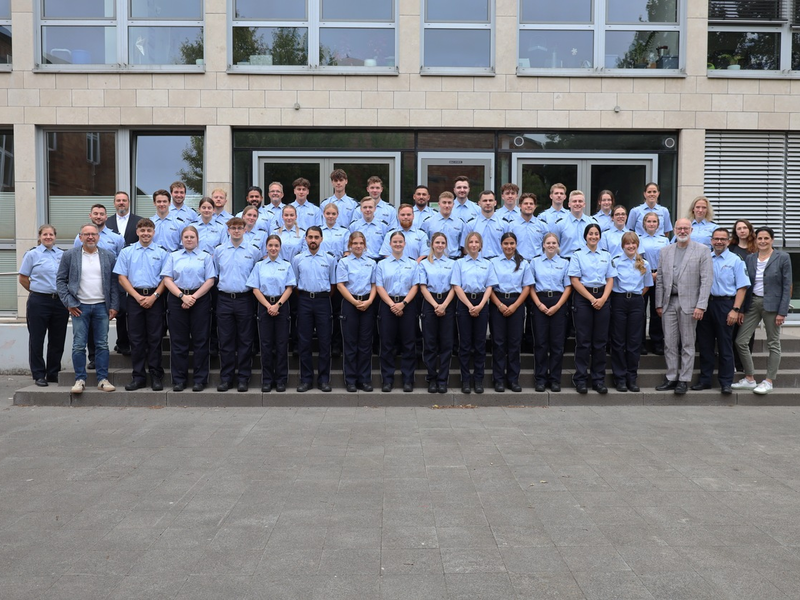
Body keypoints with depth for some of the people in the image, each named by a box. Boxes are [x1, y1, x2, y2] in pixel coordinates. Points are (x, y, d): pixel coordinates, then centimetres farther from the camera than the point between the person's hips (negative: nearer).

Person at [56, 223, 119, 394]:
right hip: (79, 307, -1)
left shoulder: (108, 256, 5)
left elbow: (114, 282, 5)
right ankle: (80, 379, 9)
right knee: (78, 346, 0)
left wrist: (114, 306, -1)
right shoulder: (69, 255, 3)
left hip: (102, 306, 1)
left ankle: (103, 379, 9)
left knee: (102, 345, 4)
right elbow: (60, 280, 4)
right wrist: (69, 303, -5)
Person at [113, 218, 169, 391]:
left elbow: (166, 278, 3)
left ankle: (156, 376, 7)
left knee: (155, 337, 1)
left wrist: (154, 296, -10)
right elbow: (122, 277, 3)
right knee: (137, 338, 3)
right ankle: (138, 376, 10)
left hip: (155, 298, -1)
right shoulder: (127, 252, 8)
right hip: (134, 297, 1)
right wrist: (138, 297, -8)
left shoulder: (161, 253, 6)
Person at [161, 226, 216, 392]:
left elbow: (210, 280, -1)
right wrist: (182, 296, -11)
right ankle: (179, 379, 9)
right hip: (177, 299, 1)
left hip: (200, 299, -1)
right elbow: (167, 279, 3)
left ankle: (200, 379, 6)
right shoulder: (173, 256, 14)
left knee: (200, 340, 0)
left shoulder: (205, 256, 10)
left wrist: (194, 297, -11)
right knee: (178, 340, 2)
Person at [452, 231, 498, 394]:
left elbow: (489, 287, 5)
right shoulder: (459, 263, 6)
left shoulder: (487, 264, 11)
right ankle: (466, 380, 6)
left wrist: (480, 306, -10)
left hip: (481, 303, 1)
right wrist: (470, 306, -11)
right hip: (464, 303, -1)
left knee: (480, 343, 3)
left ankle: (478, 379, 9)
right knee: (465, 343, 0)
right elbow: (457, 286, -1)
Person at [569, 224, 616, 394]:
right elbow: (575, 281, -4)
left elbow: (610, 280, 9)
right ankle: (580, 379, 5)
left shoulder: (606, 256, 13)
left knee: (600, 341, 4)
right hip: (583, 298, -3)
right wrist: (592, 299, -11)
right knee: (583, 340, -2)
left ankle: (599, 379, 10)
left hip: (602, 298, 3)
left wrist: (603, 298, -8)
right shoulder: (578, 255, 3)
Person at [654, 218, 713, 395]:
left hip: (688, 303, -4)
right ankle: (671, 378, 15)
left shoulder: (702, 251, 0)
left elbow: (706, 280, -6)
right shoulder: (665, 251, 12)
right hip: (669, 302, 4)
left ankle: (684, 380, 10)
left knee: (687, 344, 3)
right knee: (669, 343, 7)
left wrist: (701, 306, -13)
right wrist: (659, 304, 6)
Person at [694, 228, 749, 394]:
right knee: (704, 344, 8)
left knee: (725, 346, 1)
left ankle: (726, 382, 9)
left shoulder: (735, 260, 0)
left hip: (724, 304, -3)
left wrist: (735, 310, -13)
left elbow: (742, 287, -4)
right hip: (705, 304, 4)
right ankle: (705, 380, 17)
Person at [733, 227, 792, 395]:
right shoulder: (749, 259, 7)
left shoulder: (782, 258, -4)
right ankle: (749, 379, 14)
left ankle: (769, 381, 14)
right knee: (740, 341, 1)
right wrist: (741, 309, 5)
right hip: (752, 303, 5)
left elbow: (787, 286, -6)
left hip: (772, 304, -4)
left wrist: (782, 312, -12)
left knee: (773, 344, 5)